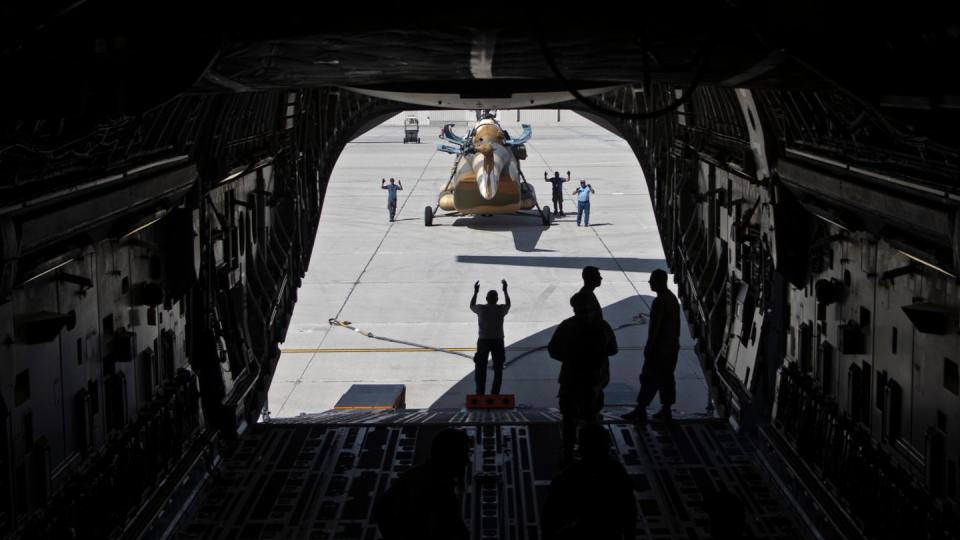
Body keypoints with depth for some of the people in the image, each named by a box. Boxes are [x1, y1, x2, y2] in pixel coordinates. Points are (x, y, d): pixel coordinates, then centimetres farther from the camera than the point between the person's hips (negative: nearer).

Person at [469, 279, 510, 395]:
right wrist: (505, 290, 24)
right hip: (497, 342, 0)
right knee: (498, 369, 11)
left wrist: (475, 292, 21)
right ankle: (495, 394, 9)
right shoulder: (501, 309, -8)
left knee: (480, 369, 11)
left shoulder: (481, 309, -10)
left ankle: (480, 393, 11)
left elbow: (472, 306, 13)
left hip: (483, 341, 0)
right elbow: (508, 304, 17)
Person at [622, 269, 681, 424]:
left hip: (659, 346, -9)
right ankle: (666, 410, 17)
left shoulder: (659, 301, -19)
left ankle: (640, 411, -7)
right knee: (667, 377, 13)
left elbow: (655, 326, -21)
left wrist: (649, 346, -17)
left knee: (649, 378, -7)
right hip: (672, 344, 9)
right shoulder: (673, 298, 11)